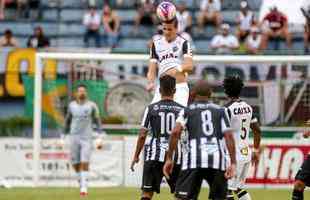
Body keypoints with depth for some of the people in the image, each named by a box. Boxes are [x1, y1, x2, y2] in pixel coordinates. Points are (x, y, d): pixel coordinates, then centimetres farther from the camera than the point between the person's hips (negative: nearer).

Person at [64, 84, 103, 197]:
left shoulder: (92, 106, 0)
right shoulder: (72, 105, 8)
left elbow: (97, 121, 3)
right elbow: (67, 121, 18)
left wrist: (100, 137, -4)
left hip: (87, 138, -3)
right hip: (74, 137, 3)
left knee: (85, 163, -14)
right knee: (76, 164, 4)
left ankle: (84, 187, -15)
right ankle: (81, 184, 23)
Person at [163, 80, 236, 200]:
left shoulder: (187, 111, 13)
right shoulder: (220, 111, 17)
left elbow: (175, 132, -4)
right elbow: (229, 136, 5)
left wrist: (169, 159, -3)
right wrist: (233, 163, 1)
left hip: (194, 160, -2)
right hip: (217, 160, 2)